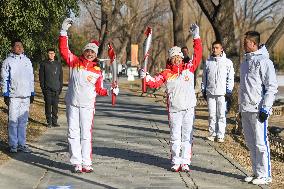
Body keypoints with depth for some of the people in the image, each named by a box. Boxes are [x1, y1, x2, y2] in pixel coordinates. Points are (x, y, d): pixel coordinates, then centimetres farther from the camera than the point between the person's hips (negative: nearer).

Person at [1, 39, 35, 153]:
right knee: (13, 121, -4)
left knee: (23, 121, 6)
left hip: (26, 96, 4)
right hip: (13, 95, -4)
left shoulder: (27, 61, 14)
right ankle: (13, 145, 3)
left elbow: (31, 78, 18)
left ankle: (21, 144, 12)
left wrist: (32, 94, 15)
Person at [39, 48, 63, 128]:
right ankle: (49, 122, 5)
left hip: (56, 89, 1)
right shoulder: (44, 64, 5)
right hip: (47, 89, -1)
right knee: (48, 105, -1)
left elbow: (61, 77, 13)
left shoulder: (58, 64, 10)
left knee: (55, 105, 2)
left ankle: (54, 121, 10)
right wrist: (43, 87, -3)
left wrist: (60, 87, 5)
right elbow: (41, 77, 5)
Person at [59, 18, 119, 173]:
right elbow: (64, 50, -8)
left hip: (87, 105, 0)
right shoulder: (74, 62, 1)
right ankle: (76, 163, 9)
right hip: (72, 104, 0)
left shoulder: (97, 71, 4)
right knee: (73, 133, 3)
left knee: (86, 134, 1)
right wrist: (64, 32, -14)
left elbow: (99, 90, 9)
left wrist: (111, 91, -8)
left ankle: (86, 163, 5)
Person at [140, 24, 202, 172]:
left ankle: (185, 162, 11)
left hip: (188, 108, 1)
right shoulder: (166, 73, 2)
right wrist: (145, 76, -24)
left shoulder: (189, 68, 5)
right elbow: (154, 82, -5)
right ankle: (176, 162, 15)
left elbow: (197, 55, 1)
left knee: (187, 136, 4)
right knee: (175, 137, 6)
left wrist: (196, 36, -3)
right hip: (174, 109, -1)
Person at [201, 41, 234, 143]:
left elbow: (230, 78, 3)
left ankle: (220, 135, 4)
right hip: (210, 92, 2)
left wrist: (229, 91, -4)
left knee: (221, 115, -1)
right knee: (212, 114, 5)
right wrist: (203, 90, 10)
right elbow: (204, 77, 15)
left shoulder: (227, 62, 3)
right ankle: (212, 133, 13)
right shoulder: (208, 62, 10)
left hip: (222, 93, -2)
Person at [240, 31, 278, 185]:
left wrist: (265, 108, -17)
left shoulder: (264, 61, -10)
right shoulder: (245, 61, 15)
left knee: (261, 143, -5)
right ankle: (257, 173, 21)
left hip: (258, 109, -8)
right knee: (251, 143, 12)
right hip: (245, 110, 8)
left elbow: (272, 87, -13)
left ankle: (265, 175, 3)